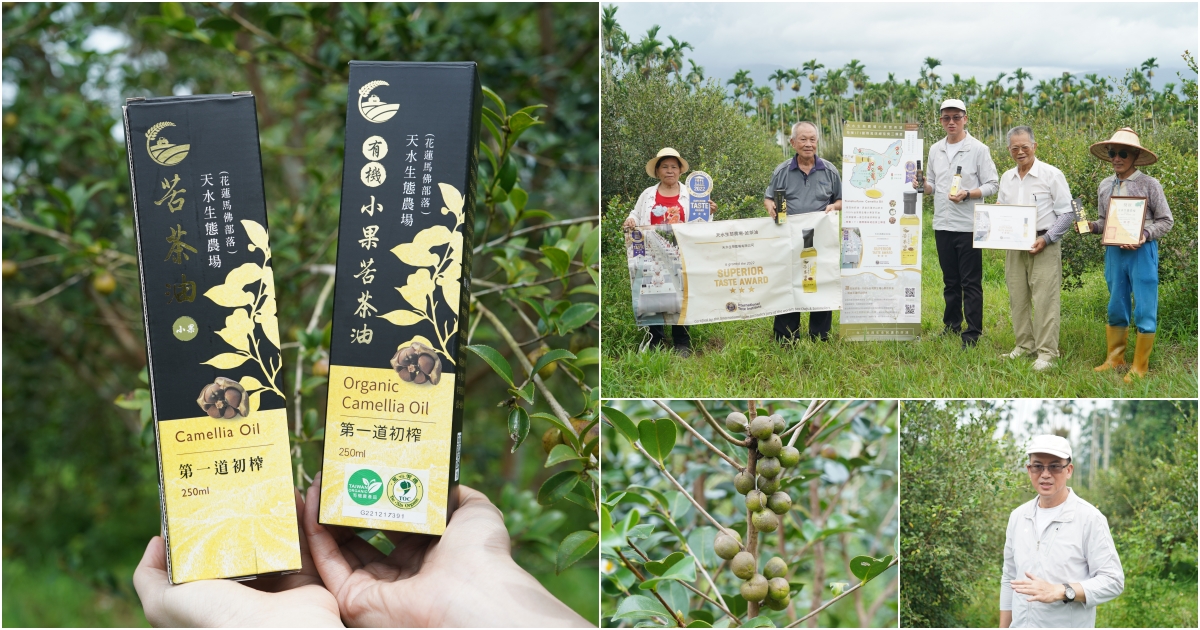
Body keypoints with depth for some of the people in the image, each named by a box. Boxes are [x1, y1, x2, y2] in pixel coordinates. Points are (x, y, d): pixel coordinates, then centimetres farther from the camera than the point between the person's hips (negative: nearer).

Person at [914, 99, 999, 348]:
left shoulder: (978, 149, -4)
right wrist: (924, 186, -4)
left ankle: (973, 333, 1)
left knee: (971, 282, -3)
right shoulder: (935, 150, 12)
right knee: (950, 280, 14)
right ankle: (952, 325, 25)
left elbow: (991, 185, -5)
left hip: (968, 225, -5)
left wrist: (968, 194, -21)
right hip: (942, 224, 5)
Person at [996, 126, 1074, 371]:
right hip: (1014, 247, 6)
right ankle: (1024, 344, 21)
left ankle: (1047, 352, -4)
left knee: (1044, 299, -8)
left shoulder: (1051, 175, -5)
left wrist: (1046, 239, -15)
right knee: (1017, 298, 9)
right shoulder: (1006, 178, 12)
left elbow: (1067, 214, -6)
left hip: (1043, 246, -6)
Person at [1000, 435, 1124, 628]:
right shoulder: (1018, 517, 10)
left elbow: (1112, 580, -11)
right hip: (1020, 625, 5)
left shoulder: (1089, 518, -7)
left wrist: (1059, 592, -22)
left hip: (1069, 625, -5)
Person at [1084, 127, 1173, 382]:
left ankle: (1140, 366, 10)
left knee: (1144, 311, 1)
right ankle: (1115, 358, 27)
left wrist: (1144, 236, -20)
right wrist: (1091, 226, -5)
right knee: (1116, 308, 14)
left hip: (1142, 253, -5)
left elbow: (1166, 221, -5)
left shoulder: (1149, 185, -8)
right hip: (1114, 252, 5)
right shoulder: (1105, 186, 6)